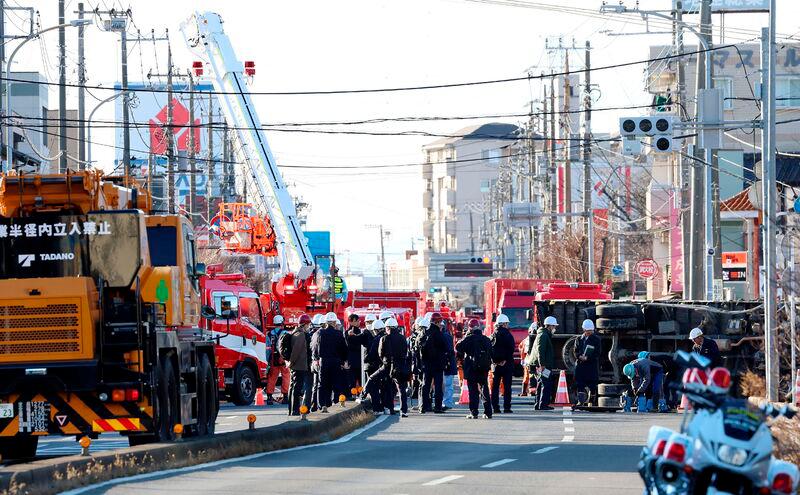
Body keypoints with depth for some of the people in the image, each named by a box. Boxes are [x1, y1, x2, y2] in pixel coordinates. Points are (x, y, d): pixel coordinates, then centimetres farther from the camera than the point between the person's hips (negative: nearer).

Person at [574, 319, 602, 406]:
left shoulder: (596, 340, 3)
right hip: (581, 365, 2)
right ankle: (581, 402, -6)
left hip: (592, 365, -2)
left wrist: (587, 358, -14)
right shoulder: (579, 339, 12)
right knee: (580, 384, -6)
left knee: (592, 386, 0)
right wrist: (580, 356, -11)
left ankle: (591, 402, 8)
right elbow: (576, 351, 11)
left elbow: (597, 353, -3)